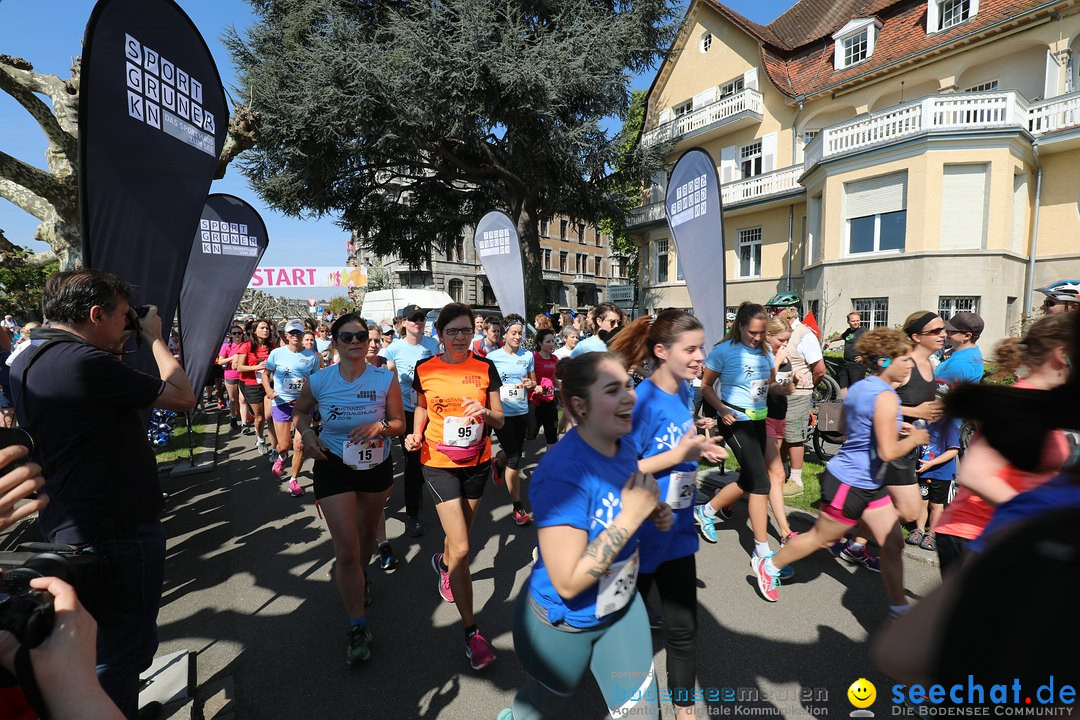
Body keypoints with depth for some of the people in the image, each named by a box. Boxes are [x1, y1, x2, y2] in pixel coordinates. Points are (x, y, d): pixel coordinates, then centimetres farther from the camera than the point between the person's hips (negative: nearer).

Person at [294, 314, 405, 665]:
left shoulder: (386, 379, -15)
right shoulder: (318, 381, -13)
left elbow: (399, 423, -7)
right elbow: (300, 411, 7)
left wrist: (380, 427, -28)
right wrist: (307, 433, -12)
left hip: (377, 465, 2)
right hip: (334, 467, -1)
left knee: (367, 531, 24)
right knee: (346, 549, -5)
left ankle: (360, 576, 57)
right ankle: (358, 626, 12)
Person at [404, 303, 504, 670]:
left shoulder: (485, 368, -5)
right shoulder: (425, 369, -5)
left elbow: (500, 420, -3)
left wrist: (485, 412, -24)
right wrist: (415, 435, -6)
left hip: (477, 463, 3)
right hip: (439, 464, -2)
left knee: (459, 536, 22)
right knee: (462, 549, -8)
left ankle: (442, 561, 59)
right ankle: (471, 631, 9)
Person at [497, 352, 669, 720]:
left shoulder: (625, 444, -10)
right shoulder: (563, 472, -35)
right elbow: (568, 581, -32)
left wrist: (654, 513, -11)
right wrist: (631, 516, -34)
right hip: (561, 625, -5)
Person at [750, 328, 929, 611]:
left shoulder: (858, 388, 5)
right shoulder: (886, 397, -23)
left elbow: (844, 428, 17)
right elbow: (888, 451, -27)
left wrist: (894, 427, 15)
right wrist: (914, 439, -9)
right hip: (850, 484, -9)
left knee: (893, 542, 13)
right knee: (821, 537, 9)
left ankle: (898, 606, 27)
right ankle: (768, 565, 26)